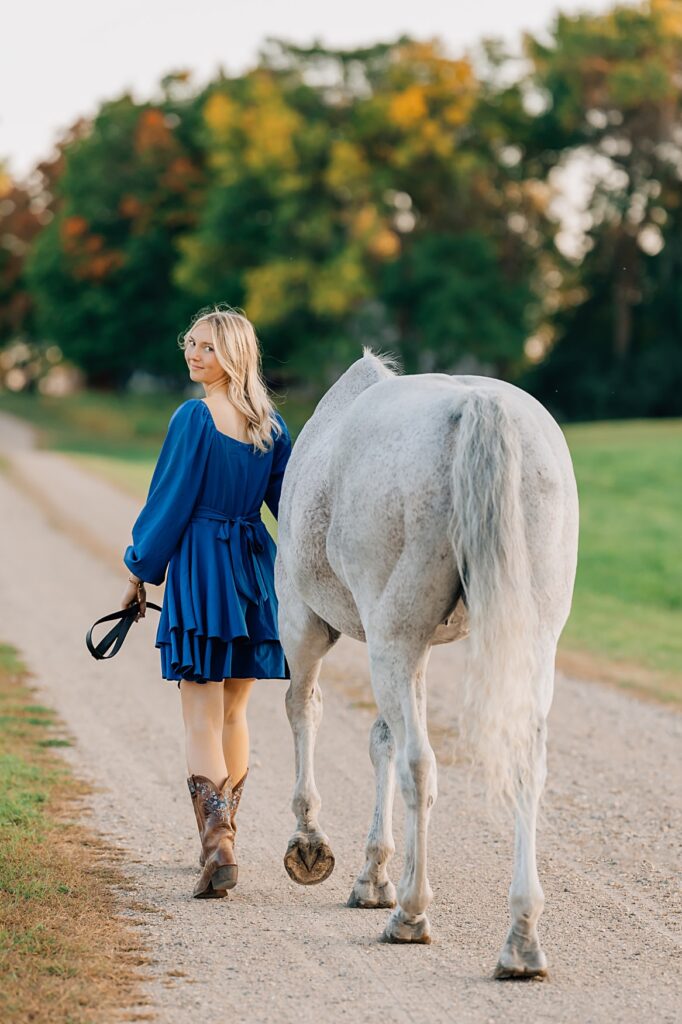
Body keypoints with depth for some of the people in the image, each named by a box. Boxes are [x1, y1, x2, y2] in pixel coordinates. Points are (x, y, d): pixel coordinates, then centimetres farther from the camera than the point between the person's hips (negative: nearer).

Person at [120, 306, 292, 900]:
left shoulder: (194, 419, -11)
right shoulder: (271, 424, 6)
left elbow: (170, 502, -9)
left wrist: (140, 572, 0)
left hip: (199, 568, -6)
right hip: (255, 569, 6)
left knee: (202, 718, -6)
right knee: (234, 713, 18)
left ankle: (218, 848, -18)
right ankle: (223, 838, 30)